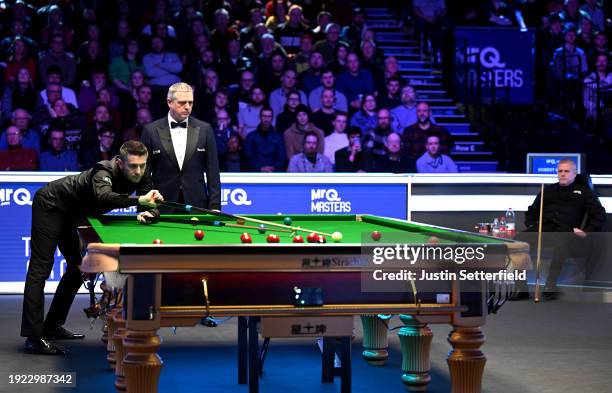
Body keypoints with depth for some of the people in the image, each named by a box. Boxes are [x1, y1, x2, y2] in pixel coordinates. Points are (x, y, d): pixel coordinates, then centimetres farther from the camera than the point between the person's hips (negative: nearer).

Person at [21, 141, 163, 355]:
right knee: (41, 268, -13)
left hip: (71, 213, 9)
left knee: (78, 267, 10)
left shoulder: (141, 175, -13)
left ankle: (53, 326, 17)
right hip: (50, 205, -9)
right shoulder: (105, 172, -35)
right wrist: (138, 199, -67)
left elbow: (153, 205, -7)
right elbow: (103, 197, -57)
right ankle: (34, 338, -20)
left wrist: (148, 212, -30)